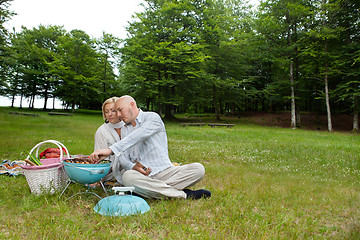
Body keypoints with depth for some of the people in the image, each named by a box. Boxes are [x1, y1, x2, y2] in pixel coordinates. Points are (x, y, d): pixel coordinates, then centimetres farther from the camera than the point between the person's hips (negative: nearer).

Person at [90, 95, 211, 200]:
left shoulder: (152, 117, 0)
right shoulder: (124, 130, 19)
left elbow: (139, 136, -21)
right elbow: (122, 157, 10)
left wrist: (110, 150, -32)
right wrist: (132, 166, -15)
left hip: (164, 171, -3)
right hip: (142, 175, 3)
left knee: (198, 168, -23)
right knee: (127, 177, -33)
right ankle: (184, 195, -26)